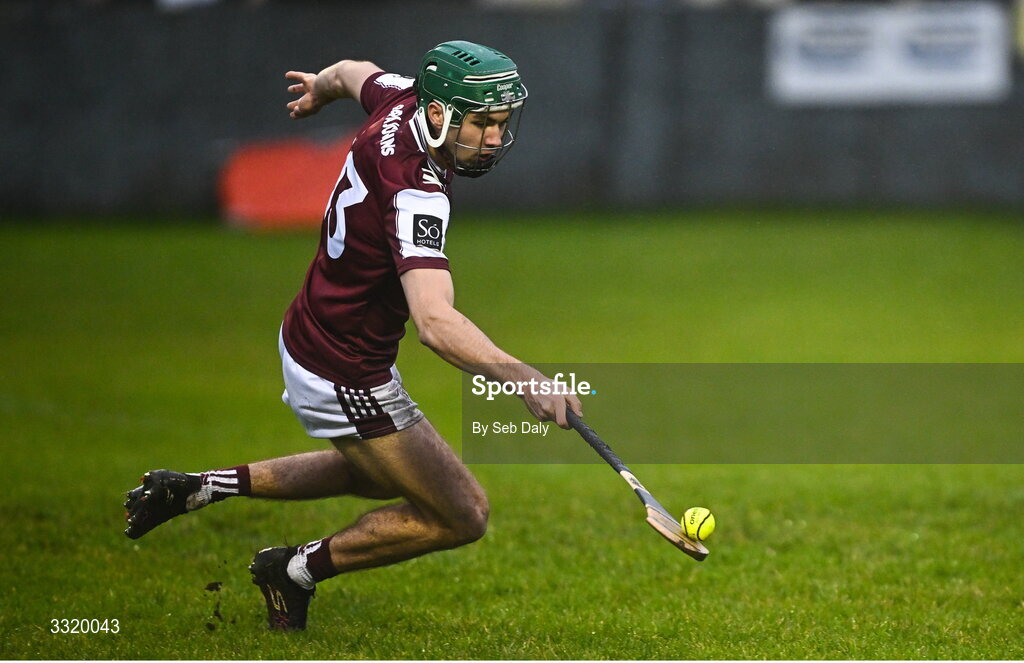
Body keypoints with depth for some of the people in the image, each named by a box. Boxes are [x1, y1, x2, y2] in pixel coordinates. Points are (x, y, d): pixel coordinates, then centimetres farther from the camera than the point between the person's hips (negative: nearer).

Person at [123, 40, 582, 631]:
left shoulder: (401, 101, -8)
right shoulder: (415, 194, -34)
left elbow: (353, 73, 18)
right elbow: (435, 321, -48)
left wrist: (320, 88, 41)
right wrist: (520, 378, -60)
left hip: (308, 335, 10)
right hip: (344, 376, -10)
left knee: (376, 472, 34)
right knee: (461, 517, 0)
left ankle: (200, 488, 31)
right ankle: (300, 570, 16)